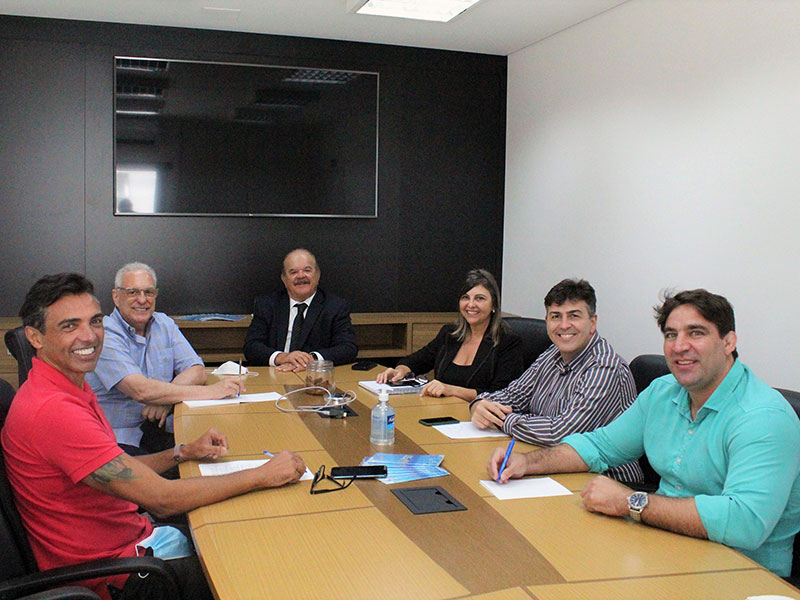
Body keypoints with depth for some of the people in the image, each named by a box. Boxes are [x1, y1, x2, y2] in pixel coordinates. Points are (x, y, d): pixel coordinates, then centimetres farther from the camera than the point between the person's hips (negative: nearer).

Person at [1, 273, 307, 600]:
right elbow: (161, 498, -27)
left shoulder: (70, 389, 7)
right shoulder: (53, 410, -27)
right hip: (111, 571, -9)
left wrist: (184, 452, -2)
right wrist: (263, 475, -20)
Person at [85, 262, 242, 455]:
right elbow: (141, 390, -25)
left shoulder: (164, 324, 11)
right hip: (117, 438, -6)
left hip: (157, 429, 6)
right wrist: (210, 392, -26)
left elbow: (196, 371, 2)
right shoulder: (104, 334, -12)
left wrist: (166, 397, -19)